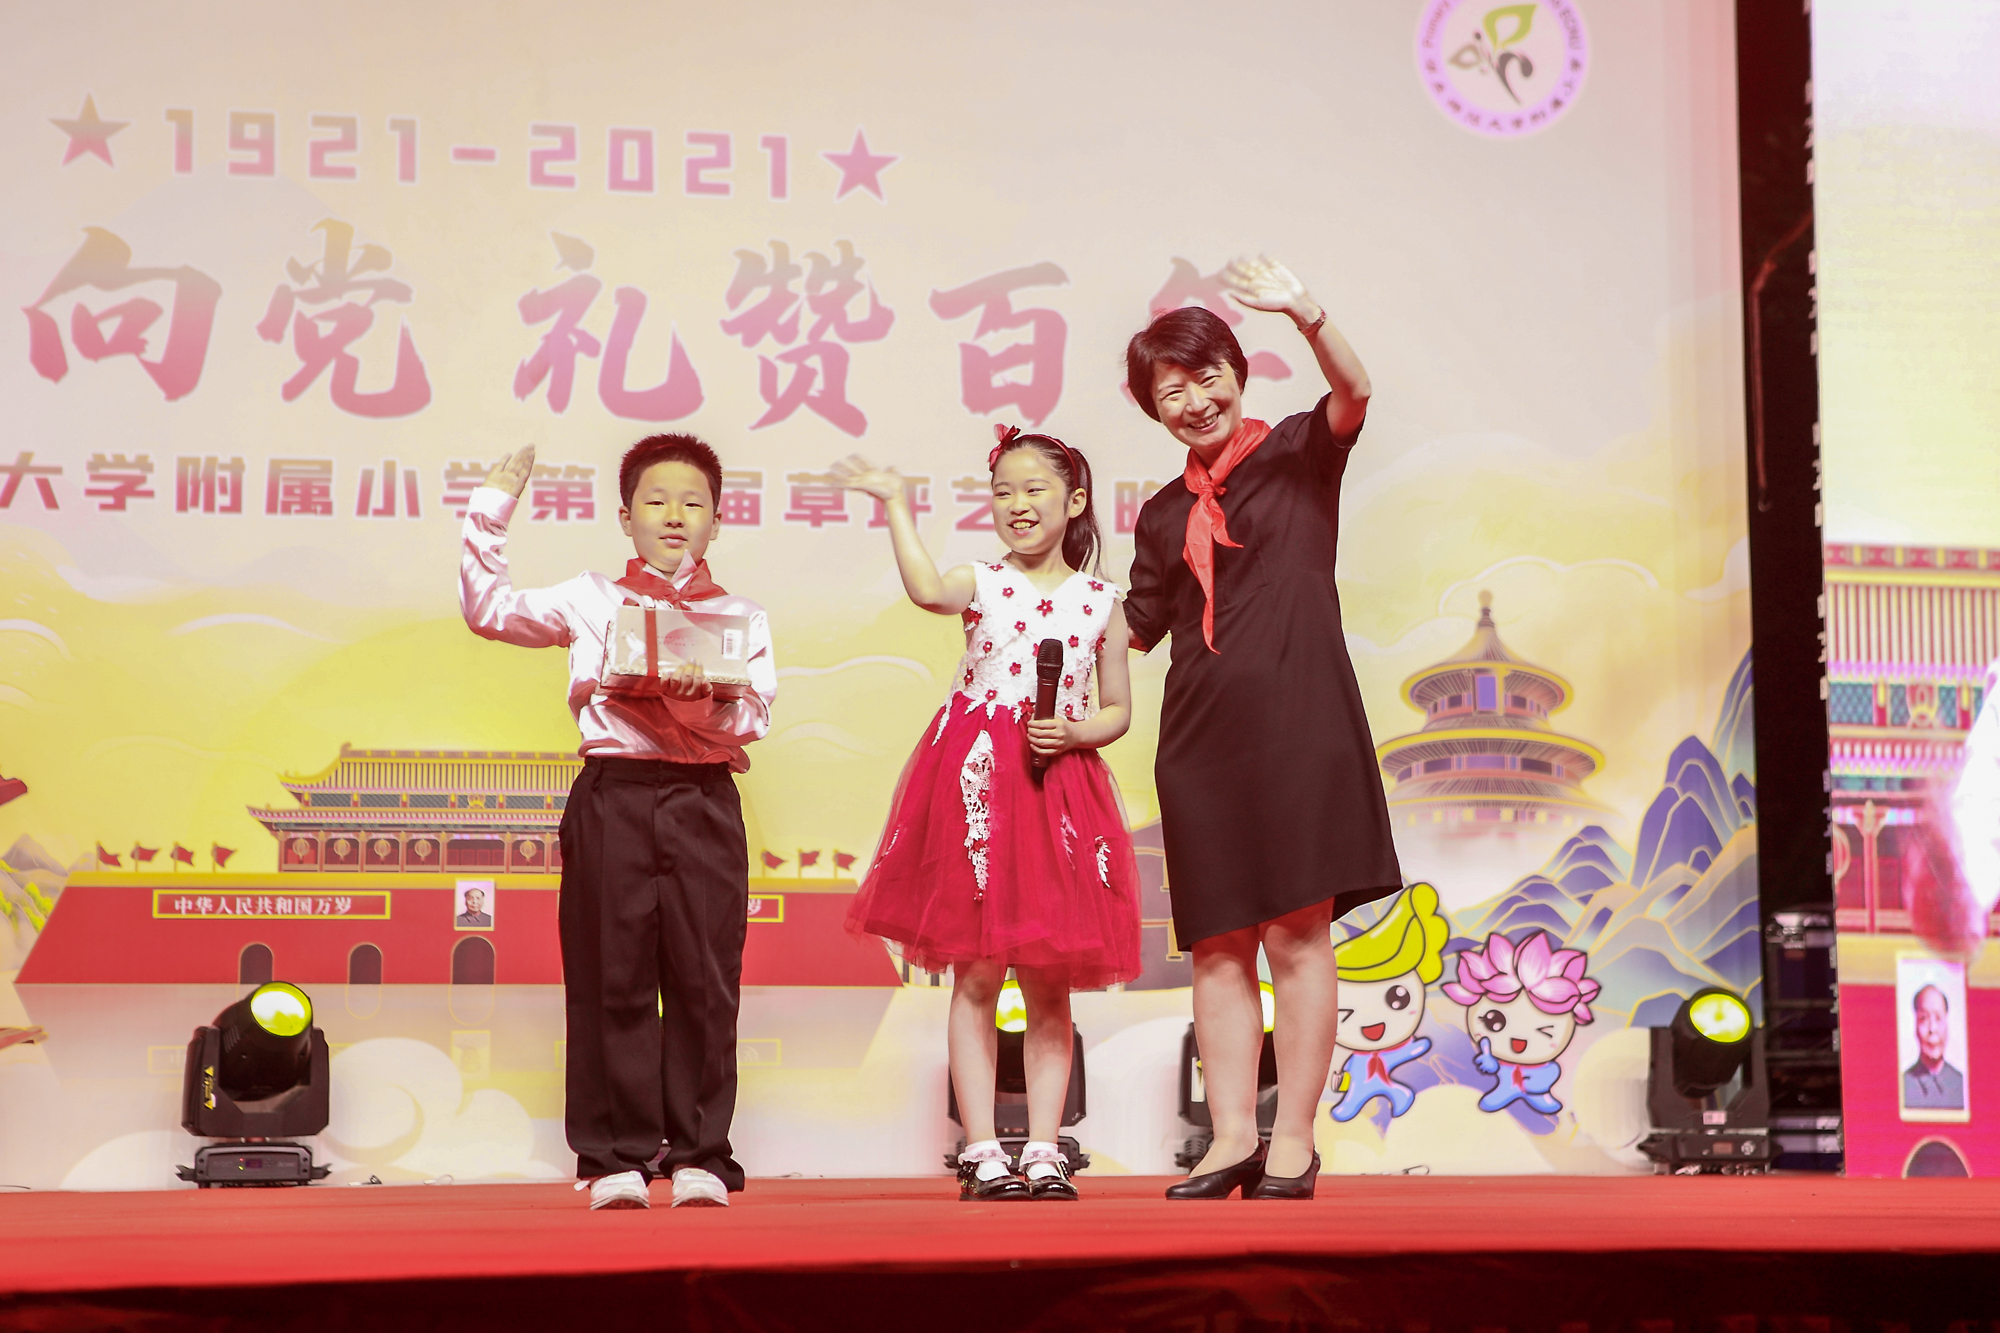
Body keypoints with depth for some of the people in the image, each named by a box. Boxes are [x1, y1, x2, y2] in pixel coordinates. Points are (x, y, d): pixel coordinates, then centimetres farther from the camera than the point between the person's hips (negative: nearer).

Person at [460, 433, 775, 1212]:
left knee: (704, 979, -1)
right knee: (612, 979, -1)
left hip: (704, 799, 0)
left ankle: (700, 1155, 6)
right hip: (613, 795, 0)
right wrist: (493, 509, 10)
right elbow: (487, 609, 13)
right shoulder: (589, 601, 14)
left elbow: (755, 714, 2)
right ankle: (615, 1156, 5)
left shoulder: (740, 615, 13)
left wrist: (708, 691, -19)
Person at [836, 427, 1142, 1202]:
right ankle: (981, 1152, 3)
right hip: (978, 788, -1)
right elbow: (927, 591, -21)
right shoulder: (984, 584, 4)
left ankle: (1043, 1152, 9)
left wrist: (1074, 733, -8)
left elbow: (1118, 711, 11)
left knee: (1049, 985, 4)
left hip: (1059, 786, 1)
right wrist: (895, 506, -23)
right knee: (977, 976, -2)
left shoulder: (1100, 600, 8)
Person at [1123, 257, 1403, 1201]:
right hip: (1201, 732, 5)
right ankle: (1231, 1138, 7)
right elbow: (1131, 628, 22)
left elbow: (1352, 394, -15)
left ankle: (1295, 1140, -1)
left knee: (1296, 930, -5)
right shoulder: (1165, 515, 18)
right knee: (1219, 944, 3)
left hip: (1295, 715, -5)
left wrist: (1306, 315, -32)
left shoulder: (1297, 457, 5)